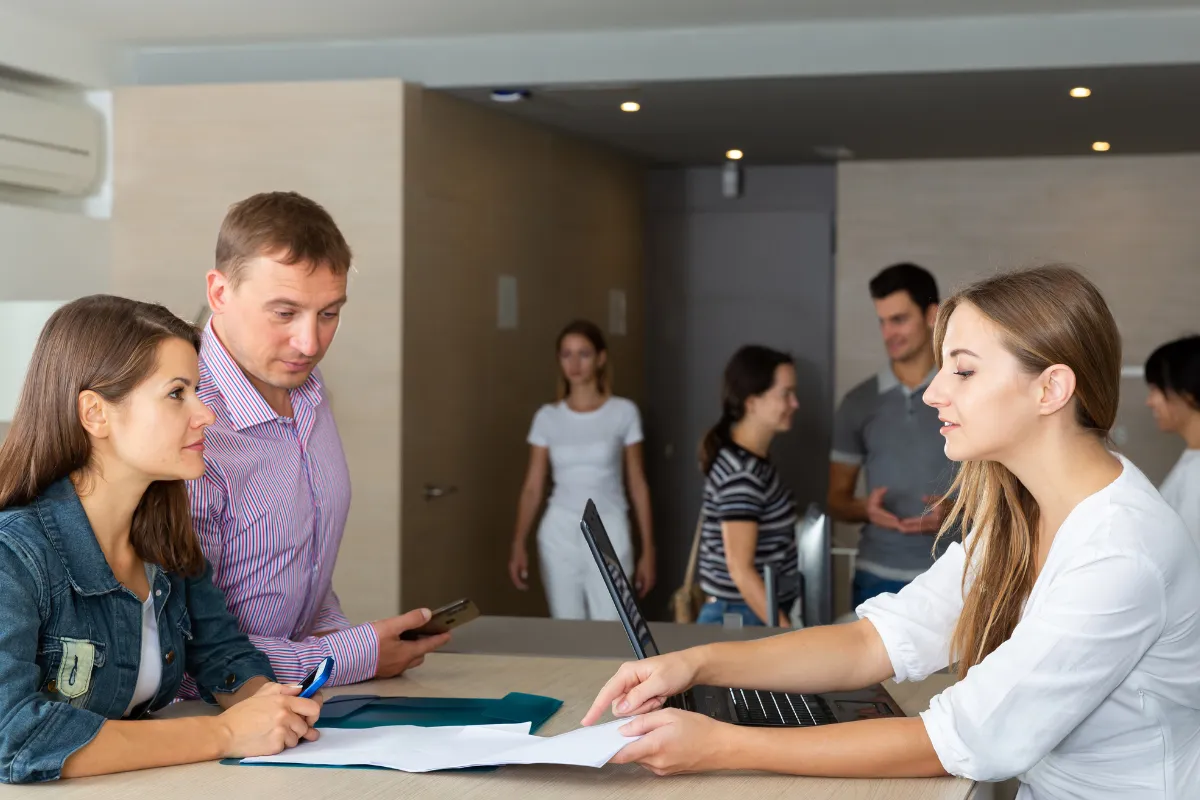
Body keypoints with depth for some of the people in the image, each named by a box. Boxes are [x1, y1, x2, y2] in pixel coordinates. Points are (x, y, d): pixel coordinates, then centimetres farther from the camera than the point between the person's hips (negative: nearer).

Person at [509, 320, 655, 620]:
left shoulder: (623, 412, -1)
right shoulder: (547, 417, 4)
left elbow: (637, 485, 2)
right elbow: (533, 487, 3)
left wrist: (648, 549, 1)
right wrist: (518, 544, -9)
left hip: (608, 531, -2)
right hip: (559, 532, 2)